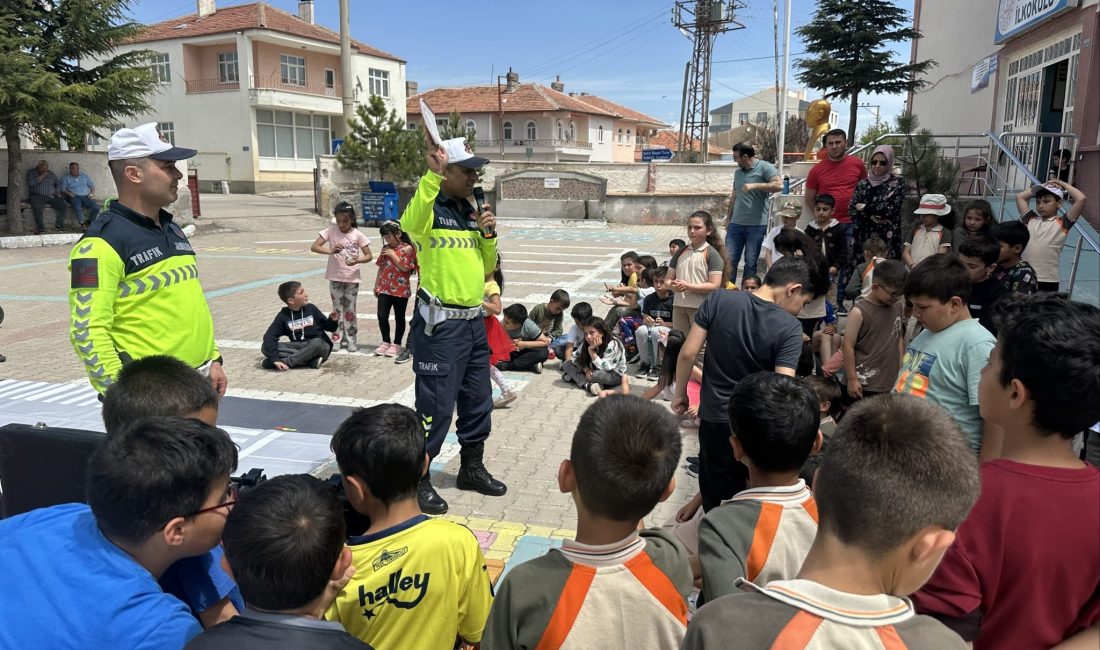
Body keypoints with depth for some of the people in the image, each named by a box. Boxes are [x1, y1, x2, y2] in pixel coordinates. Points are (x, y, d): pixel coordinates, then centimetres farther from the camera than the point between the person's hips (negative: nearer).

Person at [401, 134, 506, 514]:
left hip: (474, 322, 8)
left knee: (478, 402, 17)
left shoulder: (471, 211, 13)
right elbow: (410, 223, -36)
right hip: (440, 325, -8)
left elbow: (486, 268, 16)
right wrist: (431, 174, -43)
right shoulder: (430, 209, -10)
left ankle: (472, 468, 34)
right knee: (435, 407, -2)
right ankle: (417, 480, 14)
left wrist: (488, 235, -1)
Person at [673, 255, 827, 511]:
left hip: (715, 419, 1)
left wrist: (680, 394, 4)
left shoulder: (718, 300, -10)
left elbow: (687, 353, -9)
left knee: (717, 502, 15)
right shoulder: (790, 328, -17)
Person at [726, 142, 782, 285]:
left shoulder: (764, 167, -5)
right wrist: (728, 219, 18)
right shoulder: (737, 172, 14)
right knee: (730, 260, 2)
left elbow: (779, 185, -19)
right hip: (736, 224, 5)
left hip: (756, 225, -5)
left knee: (751, 263, 4)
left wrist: (755, 185, -20)